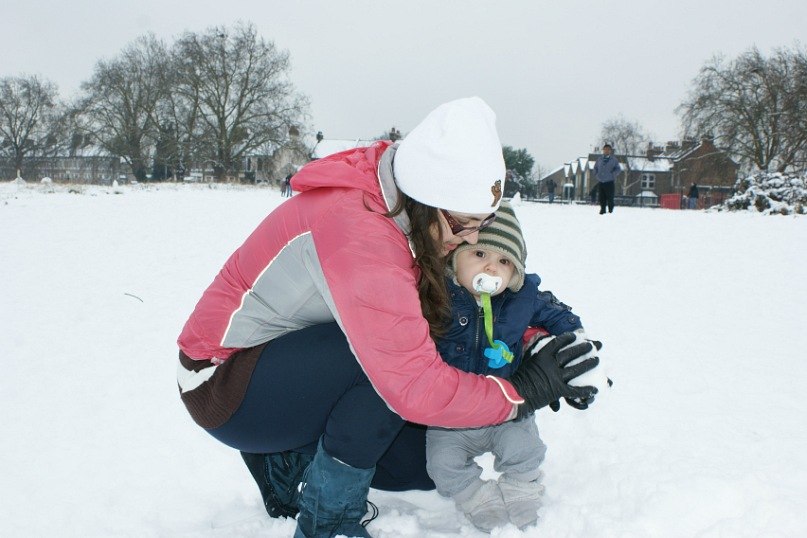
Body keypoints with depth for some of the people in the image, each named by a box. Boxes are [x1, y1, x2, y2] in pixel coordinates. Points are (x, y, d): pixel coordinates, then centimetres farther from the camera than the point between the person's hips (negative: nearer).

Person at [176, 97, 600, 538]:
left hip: (289, 358, 9)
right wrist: (522, 391, -24)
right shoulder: (360, 232, -34)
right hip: (223, 382, -9)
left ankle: (288, 457, 14)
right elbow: (414, 387, -36)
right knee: (391, 358, -33)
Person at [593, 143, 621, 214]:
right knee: (602, 198, 3)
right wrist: (596, 175, 11)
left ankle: (611, 210, 10)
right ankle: (602, 210, 15)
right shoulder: (599, 159, 10)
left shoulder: (613, 159, 2)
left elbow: (618, 169, 4)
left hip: (610, 182, -3)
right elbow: (595, 167, 23)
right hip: (601, 182, 3)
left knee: (610, 197, -4)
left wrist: (612, 175, -7)